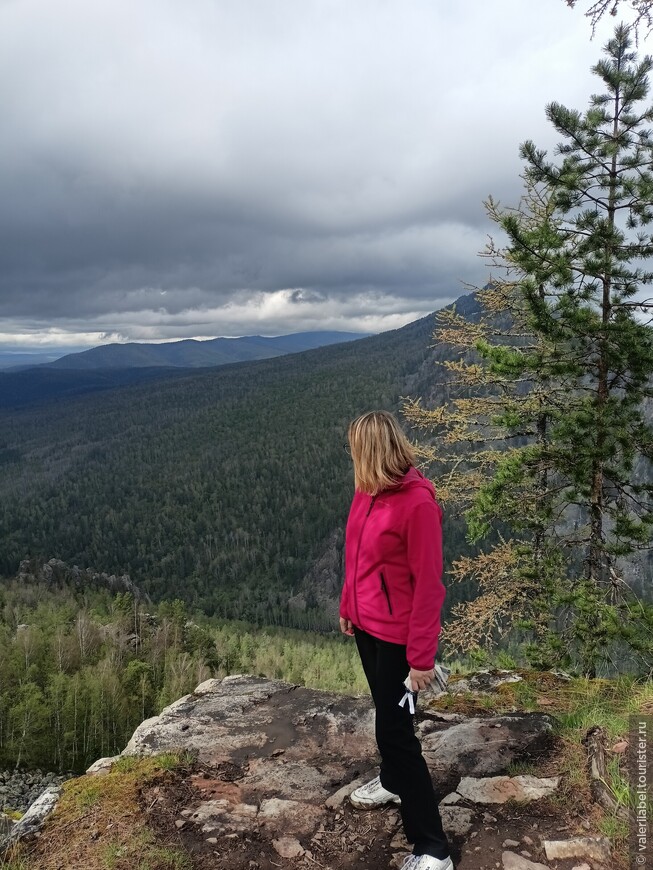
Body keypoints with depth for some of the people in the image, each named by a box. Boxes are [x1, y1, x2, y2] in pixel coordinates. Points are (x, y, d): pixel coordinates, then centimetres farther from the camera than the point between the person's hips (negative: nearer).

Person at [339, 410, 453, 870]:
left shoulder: (417, 501, -25)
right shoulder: (368, 491, -2)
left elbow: (428, 584, -21)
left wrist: (421, 657, -18)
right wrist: (348, 607, 18)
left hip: (397, 634, -7)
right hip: (366, 624, 7)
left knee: (394, 730, 0)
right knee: (386, 713, 25)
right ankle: (393, 781, 49)